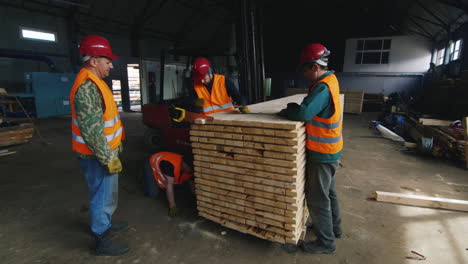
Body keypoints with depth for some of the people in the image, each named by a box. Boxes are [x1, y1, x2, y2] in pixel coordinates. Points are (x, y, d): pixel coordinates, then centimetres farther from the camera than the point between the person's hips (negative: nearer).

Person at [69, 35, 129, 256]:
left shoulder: (93, 82, 11)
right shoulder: (86, 87, -24)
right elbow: (92, 130, -27)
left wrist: (113, 150, 23)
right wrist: (108, 159, -22)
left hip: (104, 152, 10)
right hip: (98, 157, -10)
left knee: (107, 193, 25)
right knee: (103, 196, 5)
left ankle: (106, 223, 45)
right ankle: (102, 241, 23)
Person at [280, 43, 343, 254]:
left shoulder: (323, 87, -25)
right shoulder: (330, 79, 7)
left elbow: (303, 113, -34)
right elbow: (311, 107, 9)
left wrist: (286, 111, -16)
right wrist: (294, 108, -6)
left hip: (322, 152, -10)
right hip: (330, 147, 10)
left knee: (317, 198, 4)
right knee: (328, 191, 24)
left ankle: (326, 242, 21)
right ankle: (334, 227, 43)